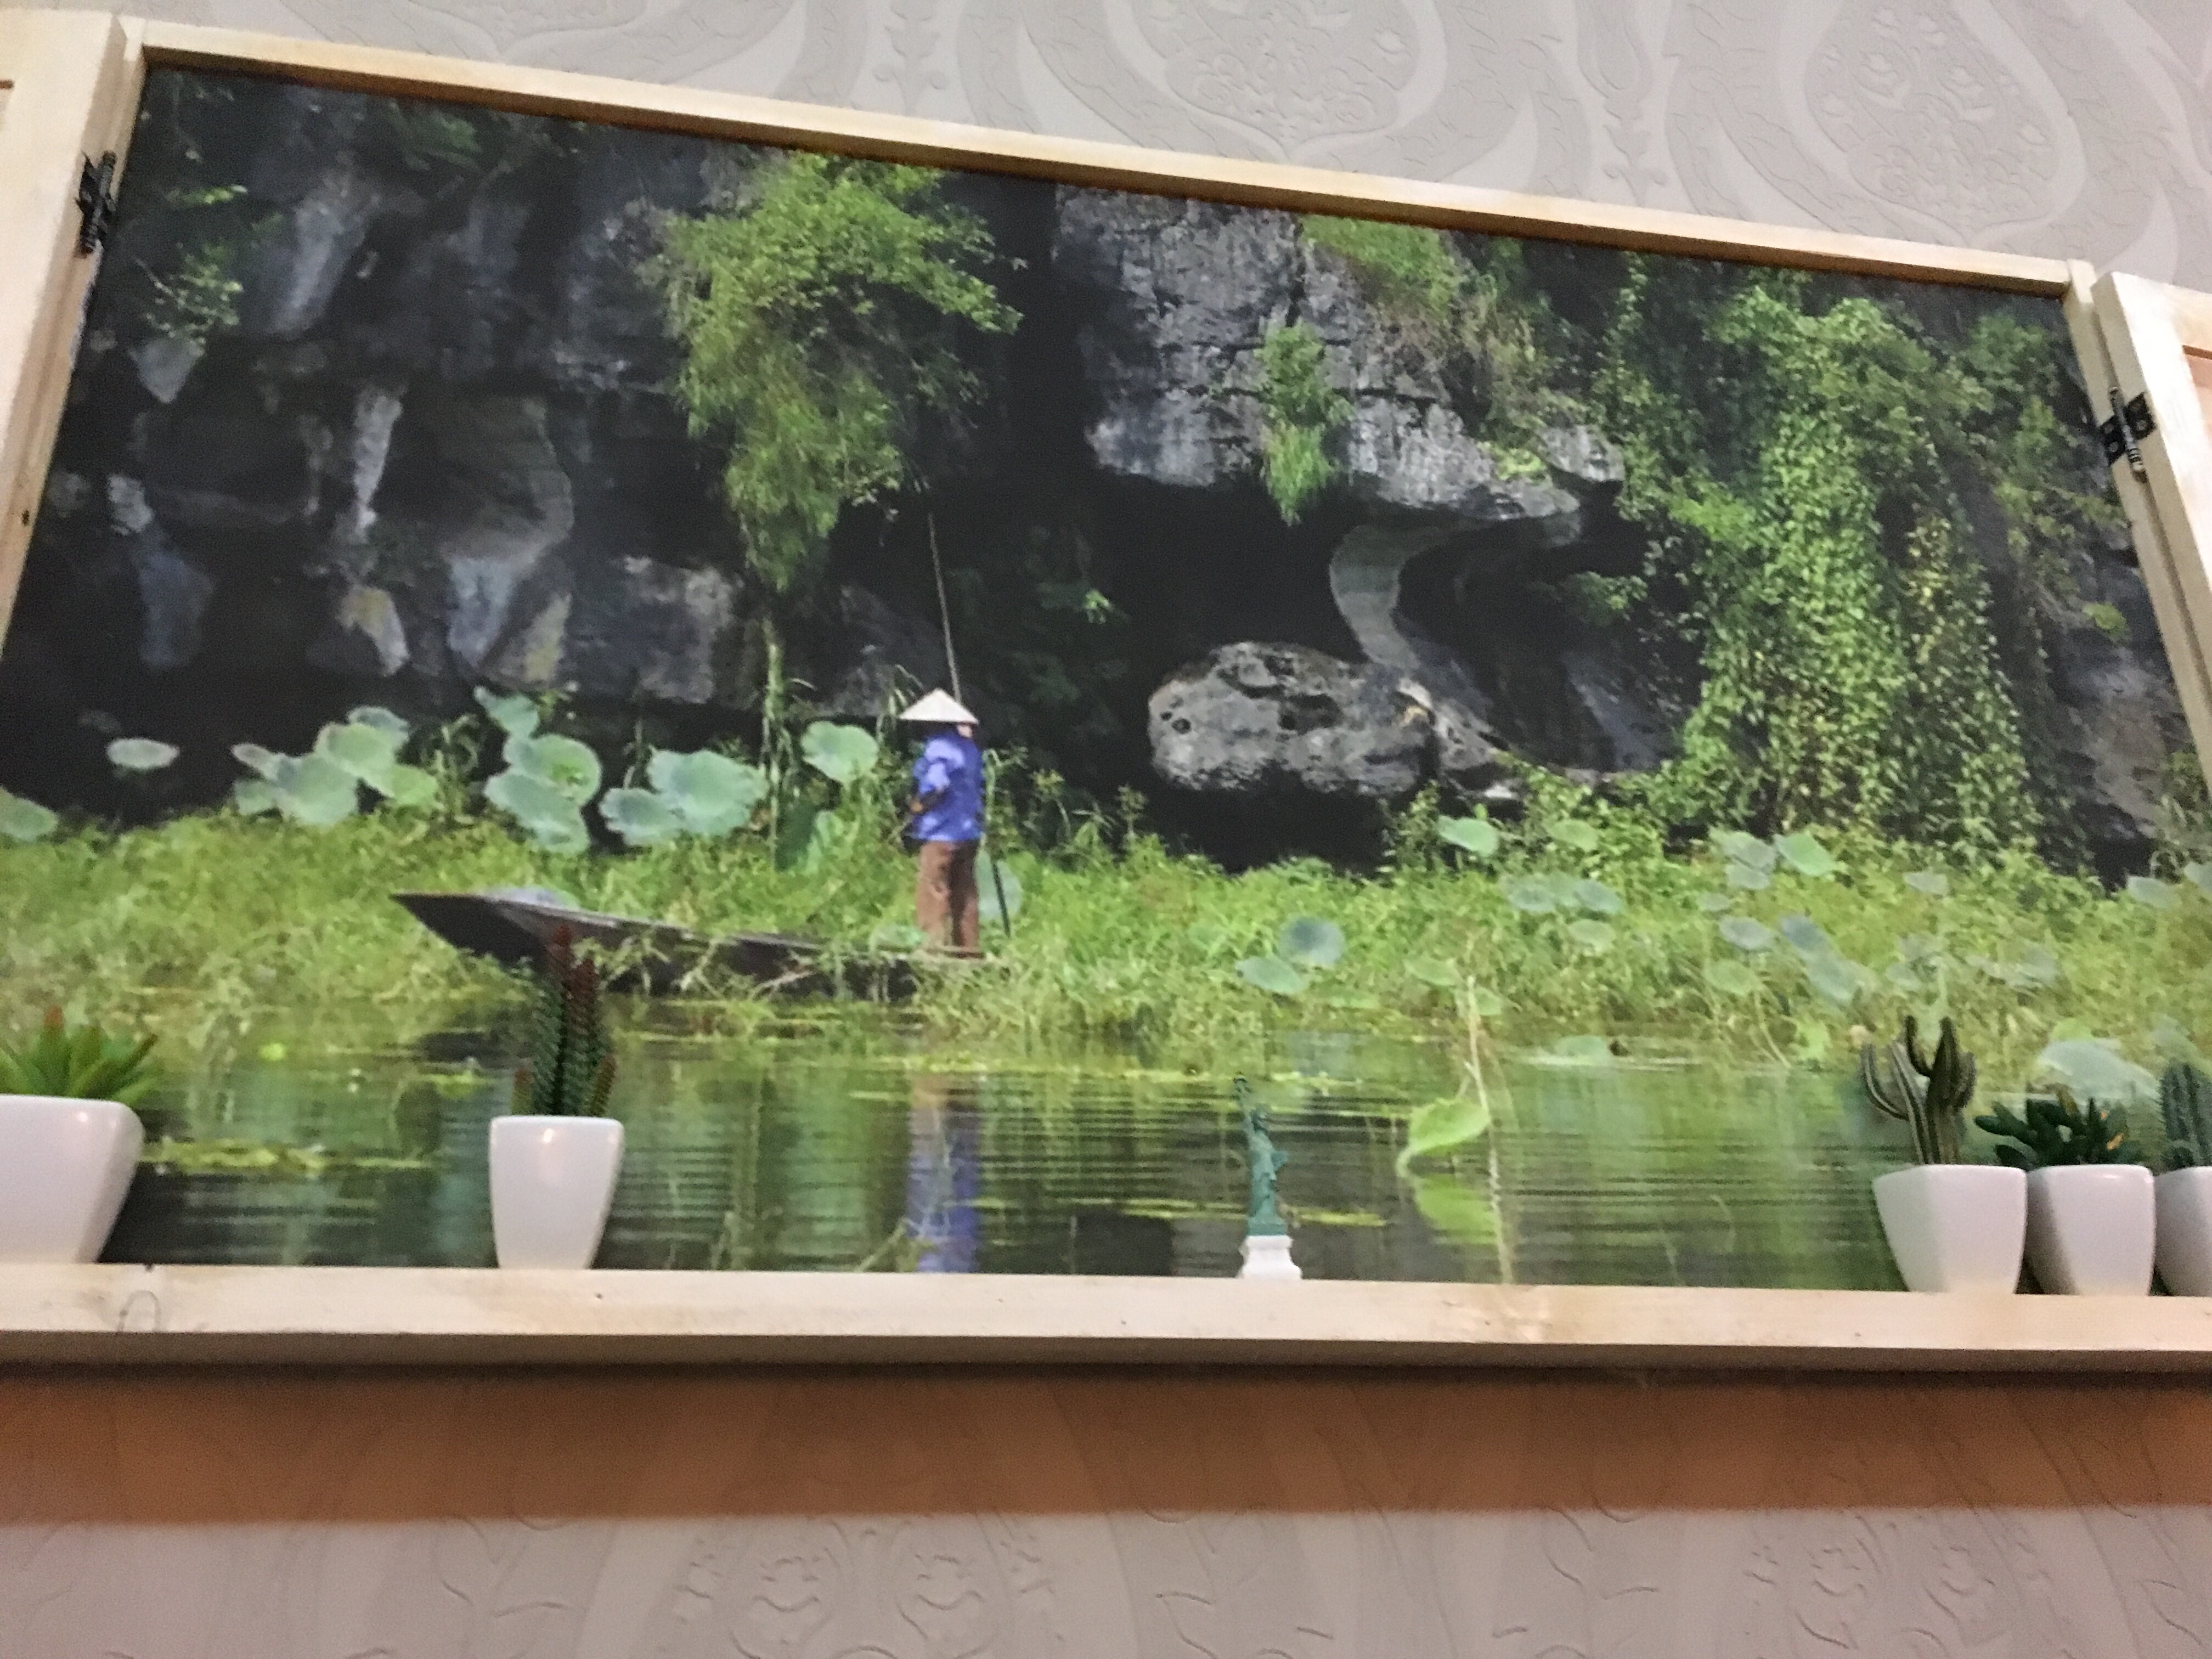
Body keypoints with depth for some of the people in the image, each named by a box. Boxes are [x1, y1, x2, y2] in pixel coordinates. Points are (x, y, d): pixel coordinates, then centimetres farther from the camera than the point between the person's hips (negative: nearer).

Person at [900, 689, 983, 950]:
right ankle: (968, 946, 13)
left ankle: (934, 942, -9)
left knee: (932, 891, -5)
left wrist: (914, 809, -9)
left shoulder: (938, 748, -12)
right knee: (965, 893, 11)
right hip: (969, 833, 9)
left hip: (942, 833, -9)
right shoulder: (969, 747, 14)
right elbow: (979, 787, 17)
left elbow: (936, 788, -22)